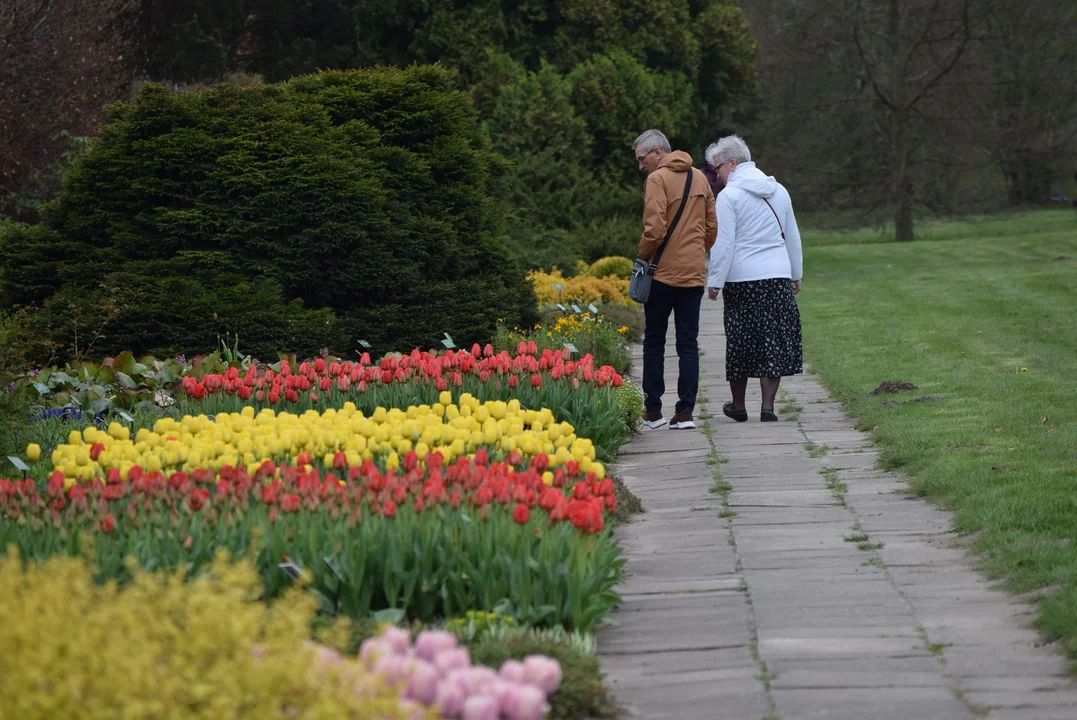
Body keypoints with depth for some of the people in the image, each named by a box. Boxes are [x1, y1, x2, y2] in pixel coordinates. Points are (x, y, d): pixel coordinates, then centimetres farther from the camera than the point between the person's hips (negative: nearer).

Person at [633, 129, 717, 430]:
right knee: (688, 343, 5)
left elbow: (655, 229, -19)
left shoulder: (658, 179, -11)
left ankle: (653, 411, 10)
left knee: (654, 341, 8)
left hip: (664, 272, -5)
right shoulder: (699, 178, 10)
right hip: (694, 273, 5)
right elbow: (712, 227, 13)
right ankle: (685, 412, 0)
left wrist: (643, 257, -3)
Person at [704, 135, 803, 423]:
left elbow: (723, 243, -11)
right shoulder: (778, 191, 11)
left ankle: (738, 406, 16)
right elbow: (792, 237, 19)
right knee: (773, 341, 4)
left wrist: (714, 281, -7)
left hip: (742, 279, -4)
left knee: (740, 342, 6)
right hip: (779, 277, 4)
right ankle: (768, 406, -1)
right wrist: (796, 274, 28)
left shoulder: (729, 195, -7)